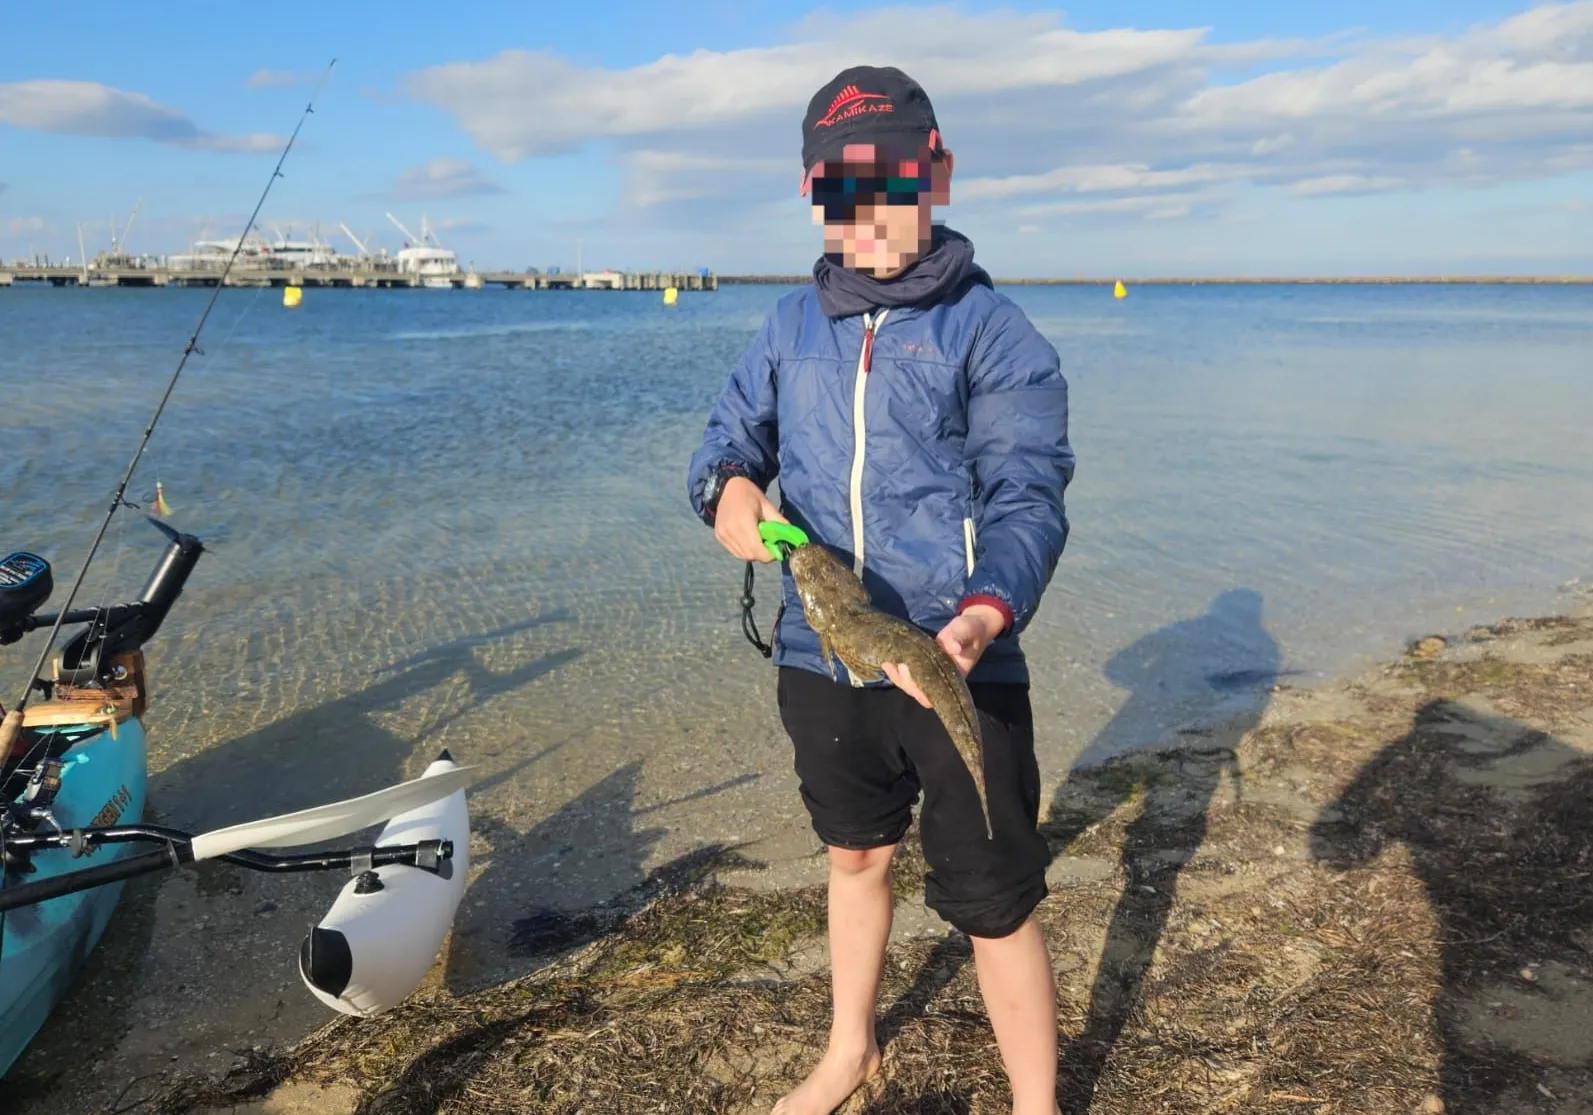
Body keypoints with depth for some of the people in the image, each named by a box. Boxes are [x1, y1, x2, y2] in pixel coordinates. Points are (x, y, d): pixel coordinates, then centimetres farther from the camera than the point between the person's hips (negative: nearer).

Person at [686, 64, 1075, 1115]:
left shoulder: (994, 332, -9)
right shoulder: (793, 325, 7)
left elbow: (1027, 500, -17)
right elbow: (730, 433, 9)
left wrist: (986, 614, -38)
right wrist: (728, 485, -16)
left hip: (957, 669, -5)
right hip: (820, 659, 5)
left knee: (995, 905, 2)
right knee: (856, 856, 24)